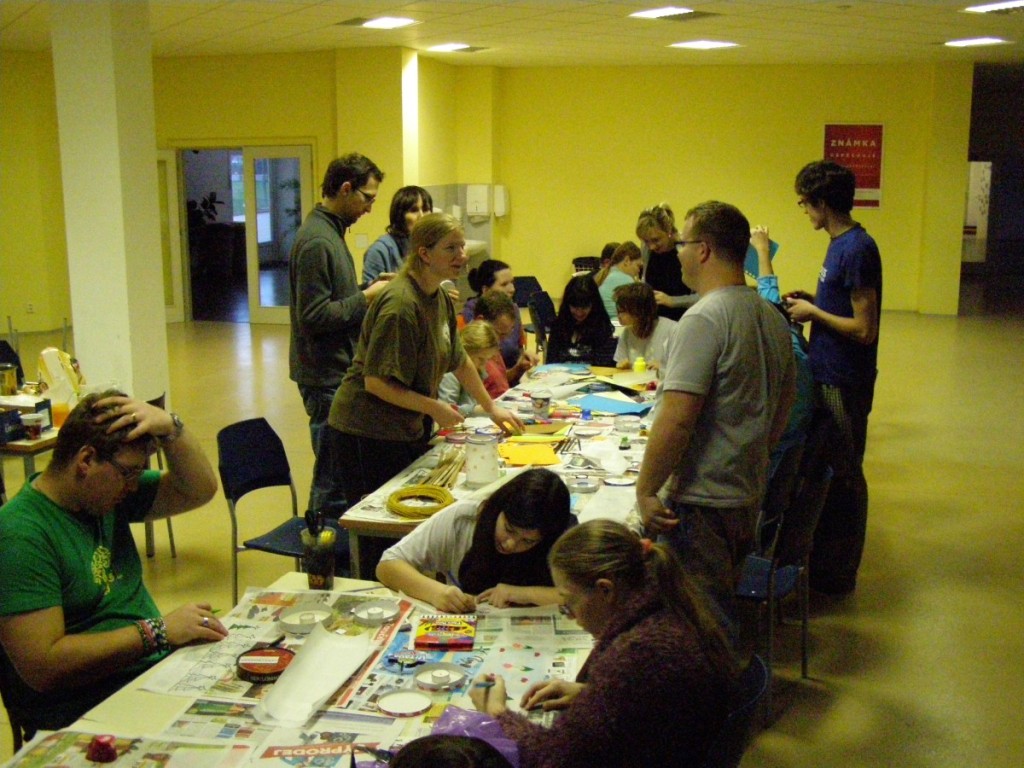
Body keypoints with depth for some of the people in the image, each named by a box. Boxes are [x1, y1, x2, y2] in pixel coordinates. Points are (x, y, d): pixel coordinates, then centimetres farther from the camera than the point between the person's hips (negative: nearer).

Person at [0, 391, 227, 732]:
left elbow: (199, 490, 11)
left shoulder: (108, 494, 8)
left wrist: (170, 426, -7)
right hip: (84, 711, -8)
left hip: (160, 668, 8)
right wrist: (158, 632, -21)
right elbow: (42, 667, -21)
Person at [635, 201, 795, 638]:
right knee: (725, 609, 22)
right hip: (750, 495, 9)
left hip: (702, 502, -9)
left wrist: (645, 491, -15)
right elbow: (783, 408, 18)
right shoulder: (771, 318, 8)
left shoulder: (703, 320, -19)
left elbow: (676, 421, -24)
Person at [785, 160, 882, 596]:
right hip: (827, 375, 10)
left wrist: (813, 312, -13)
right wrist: (811, 301, 6)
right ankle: (823, 557, 33)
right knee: (825, 468, 18)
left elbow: (865, 329, -23)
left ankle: (839, 574, 16)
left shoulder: (857, 250, -21)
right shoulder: (840, 243, 9)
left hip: (844, 381, -10)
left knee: (843, 476, 3)